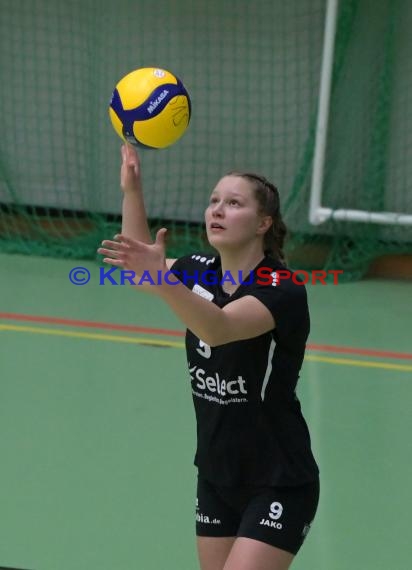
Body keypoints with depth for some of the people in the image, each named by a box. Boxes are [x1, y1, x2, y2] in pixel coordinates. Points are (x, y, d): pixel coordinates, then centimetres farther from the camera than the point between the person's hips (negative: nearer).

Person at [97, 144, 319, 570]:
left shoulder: (282, 290, -20)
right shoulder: (201, 271, 0)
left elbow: (218, 329, -39)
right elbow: (136, 259, 20)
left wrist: (160, 279, -54)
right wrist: (132, 189, 5)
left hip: (278, 487, -7)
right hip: (216, 479, 7)